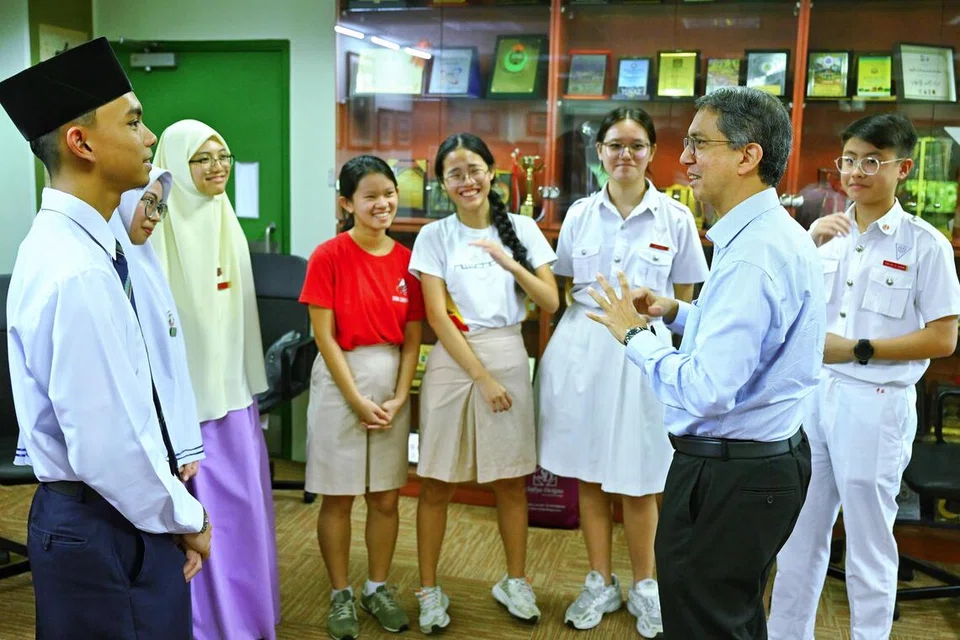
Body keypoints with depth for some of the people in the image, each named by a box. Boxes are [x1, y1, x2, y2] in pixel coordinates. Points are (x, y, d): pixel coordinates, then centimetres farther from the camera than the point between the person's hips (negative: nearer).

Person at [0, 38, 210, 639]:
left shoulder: (67, 244, 5)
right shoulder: (78, 273, -26)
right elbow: (104, 449, -27)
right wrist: (186, 518, -13)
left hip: (95, 517, 9)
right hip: (105, 532, -9)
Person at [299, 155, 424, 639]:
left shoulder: (406, 260, 1)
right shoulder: (329, 257, -10)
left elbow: (412, 339, 3)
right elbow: (324, 336, -11)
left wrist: (398, 398, -6)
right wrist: (357, 399, -13)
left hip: (392, 382, 4)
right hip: (339, 382, -3)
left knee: (386, 497, 11)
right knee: (338, 498, 6)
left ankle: (378, 588, 28)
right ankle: (340, 595, 23)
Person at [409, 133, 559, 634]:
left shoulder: (521, 229, 4)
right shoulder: (435, 236, -2)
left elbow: (551, 302, -1)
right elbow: (438, 317, -8)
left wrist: (508, 262, -16)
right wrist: (481, 376, -13)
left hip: (509, 358, 2)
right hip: (452, 361, -1)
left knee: (511, 480, 10)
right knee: (437, 482, 5)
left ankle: (514, 582, 28)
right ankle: (429, 588, 20)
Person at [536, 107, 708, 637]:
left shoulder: (675, 218, -2)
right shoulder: (580, 214, 5)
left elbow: (684, 302, 4)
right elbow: (563, 289, 11)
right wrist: (571, 340, 8)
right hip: (582, 349, 3)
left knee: (637, 481, 7)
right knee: (589, 475, 11)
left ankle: (643, 586, 28)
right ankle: (600, 583, 28)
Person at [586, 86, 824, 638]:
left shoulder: (753, 256, -27)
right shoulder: (780, 234, 7)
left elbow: (707, 391, -31)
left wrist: (635, 333, -17)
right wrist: (676, 312, 9)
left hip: (729, 478, -11)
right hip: (772, 458, 11)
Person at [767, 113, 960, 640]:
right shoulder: (830, 234, 7)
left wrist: (858, 350, -15)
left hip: (876, 403, -5)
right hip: (813, 393, 5)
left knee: (869, 546, 8)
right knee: (798, 533, 15)